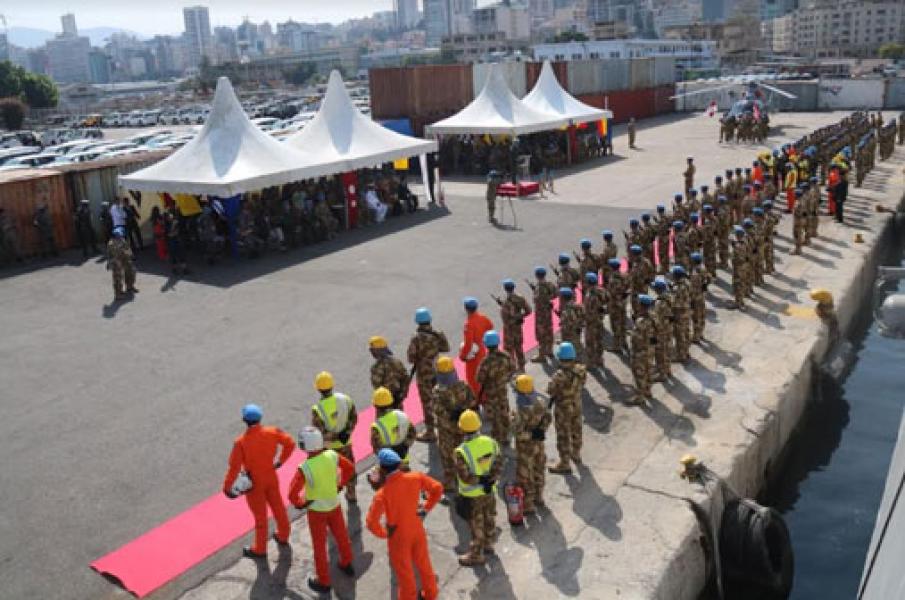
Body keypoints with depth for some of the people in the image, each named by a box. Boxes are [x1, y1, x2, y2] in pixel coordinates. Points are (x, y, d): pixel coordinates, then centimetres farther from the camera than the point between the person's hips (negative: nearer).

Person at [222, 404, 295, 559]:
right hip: (271, 477, 4)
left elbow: (234, 467, -23)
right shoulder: (272, 432, -15)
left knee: (260, 515, 12)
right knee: (278, 506, 24)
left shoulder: (241, 442, -26)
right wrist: (281, 460, 7)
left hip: (254, 483, -4)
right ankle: (283, 536, 46)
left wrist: (227, 487, -11)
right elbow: (290, 443, -6)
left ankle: (260, 549, 31)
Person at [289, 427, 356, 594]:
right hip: (334, 504, 5)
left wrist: (299, 504, -9)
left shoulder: (305, 468, -30)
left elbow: (293, 494, -30)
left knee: (319, 545, 14)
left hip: (316, 510, -5)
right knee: (341, 535, 26)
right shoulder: (332, 455, -16)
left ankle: (324, 582, 28)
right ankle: (347, 565, 48)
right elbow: (350, 468, 0)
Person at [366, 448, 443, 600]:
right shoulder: (415, 477, -20)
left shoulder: (383, 493, -32)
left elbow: (371, 522, -33)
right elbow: (437, 488, -8)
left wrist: (384, 534, -14)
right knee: (423, 562, 27)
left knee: (404, 570, 20)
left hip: (398, 536, -4)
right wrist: (426, 508, 2)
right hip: (417, 529, 4)